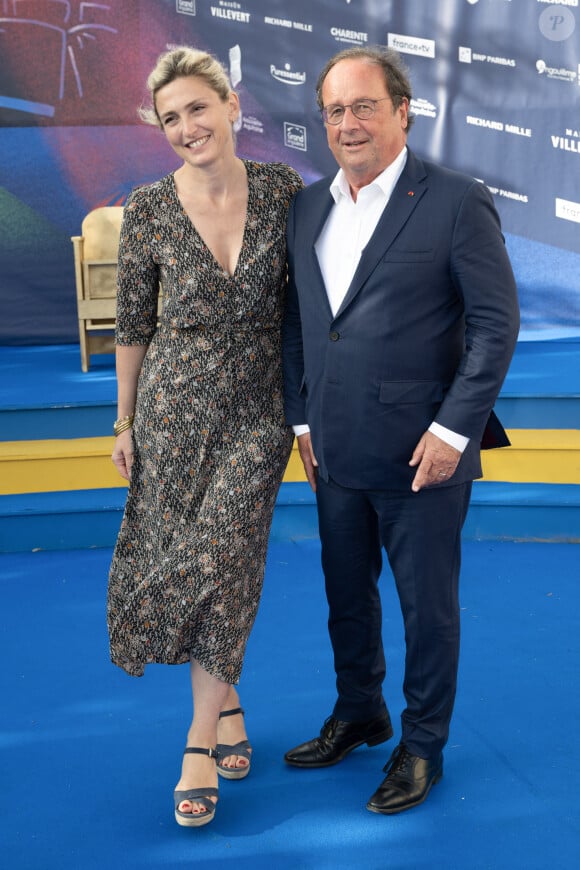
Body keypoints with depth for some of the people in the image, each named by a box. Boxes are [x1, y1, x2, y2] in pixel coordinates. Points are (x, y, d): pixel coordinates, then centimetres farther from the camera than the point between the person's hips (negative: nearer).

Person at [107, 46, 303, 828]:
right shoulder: (148, 211, -7)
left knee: (221, 559, -3)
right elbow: (132, 324, 1)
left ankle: (201, 742, 12)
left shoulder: (282, 190, -6)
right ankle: (226, 699, 32)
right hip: (175, 404, 1)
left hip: (258, 409, 0)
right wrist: (125, 423, 5)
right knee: (182, 555, 8)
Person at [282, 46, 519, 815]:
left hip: (421, 455, -5)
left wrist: (454, 429, -15)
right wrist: (302, 419, 8)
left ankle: (423, 746, 29)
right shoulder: (307, 207, 8)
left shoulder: (456, 203, -9)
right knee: (346, 595, 19)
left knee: (427, 607, 9)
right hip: (338, 454, 6)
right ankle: (358, 714, 42)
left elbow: (497, 322, -10)